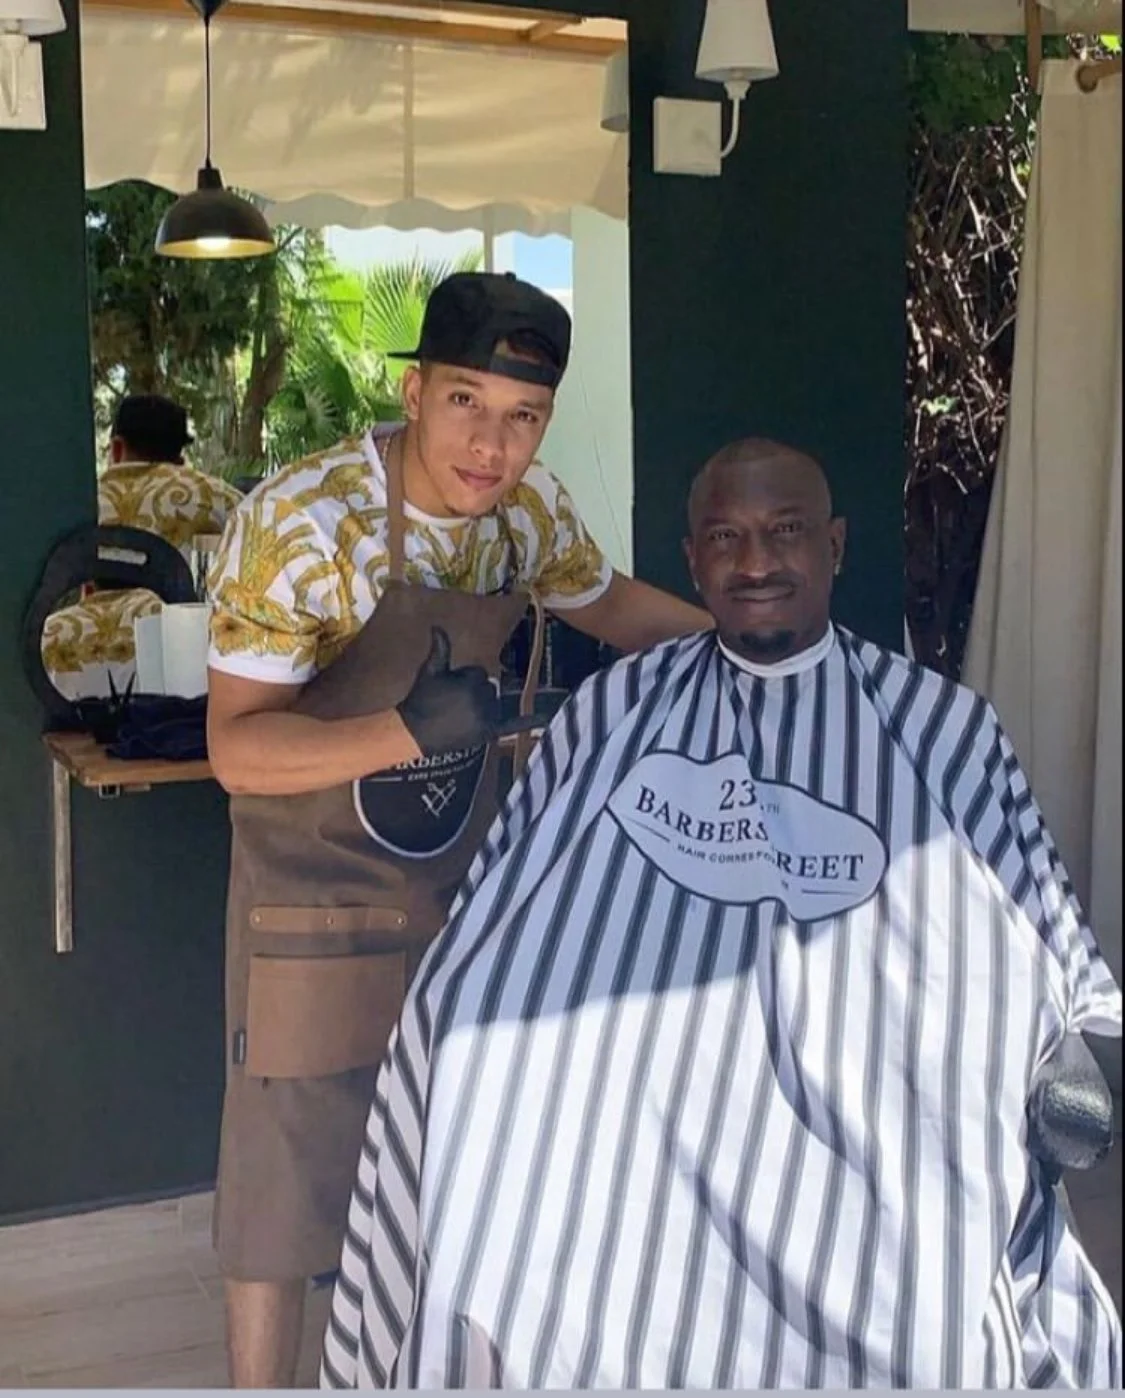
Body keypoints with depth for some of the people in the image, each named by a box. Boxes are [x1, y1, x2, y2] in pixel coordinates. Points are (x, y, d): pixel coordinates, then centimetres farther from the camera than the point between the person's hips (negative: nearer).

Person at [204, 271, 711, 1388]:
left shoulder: (530, 506, -8)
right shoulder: (297, 524, -25)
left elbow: (605, 602, 13)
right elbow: (235, 749, -24)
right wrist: (409, 730, -38)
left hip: (465, 870, 6)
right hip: (320, 892, -5)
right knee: (288, 1169, 4)